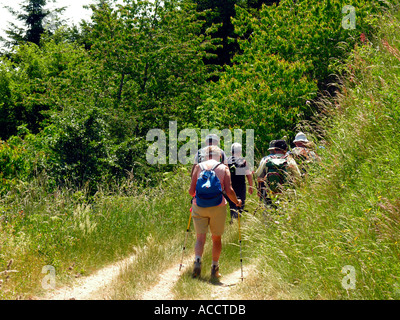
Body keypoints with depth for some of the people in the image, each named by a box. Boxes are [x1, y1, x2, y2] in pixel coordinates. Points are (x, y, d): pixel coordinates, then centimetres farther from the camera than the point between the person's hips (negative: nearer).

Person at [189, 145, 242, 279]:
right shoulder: (224, 168, 4)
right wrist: (237, 202, 12)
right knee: (216, 238, 15)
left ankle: (197, 260, -21)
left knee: (200, 237, 3)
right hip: (217, 207, 0)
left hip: (199, 206, 0)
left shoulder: (198, 167, 6)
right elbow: (229, 191, -6)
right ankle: (215, 267, 18)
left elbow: (191, 191, 2)